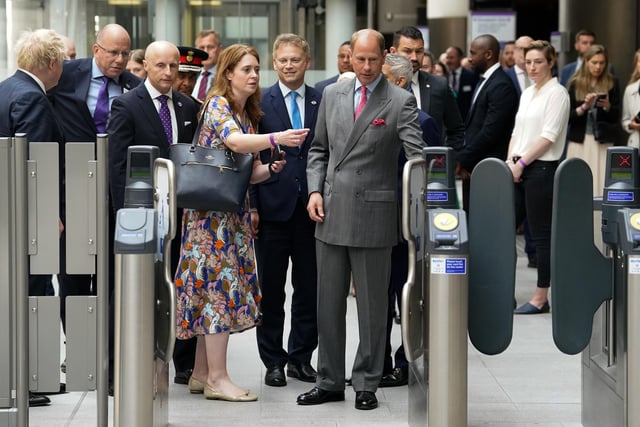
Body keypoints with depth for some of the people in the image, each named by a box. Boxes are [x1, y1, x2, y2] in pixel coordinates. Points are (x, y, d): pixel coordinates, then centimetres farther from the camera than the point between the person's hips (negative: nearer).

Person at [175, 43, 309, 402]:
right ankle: (217, 378, -11)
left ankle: (202, 373, 11)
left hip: (234, 211, 8)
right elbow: (234, 141, -30)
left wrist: (270, 169, -6)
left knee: (214, 288, 8)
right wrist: (276, 139, -44)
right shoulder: (217, 104, -9)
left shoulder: (248, 115, 16)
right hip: (211, 208, -8)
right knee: (221, 284, -11)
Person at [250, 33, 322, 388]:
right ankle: (273, 362, 13)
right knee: (271, 289, 5)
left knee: (309, 287, 7)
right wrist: (251, 206, -6)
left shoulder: (323, 102, 6)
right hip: (274, 207, -2)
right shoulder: (260, 103, 1)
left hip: (312, 208, 2)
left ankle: (301, 358, 19)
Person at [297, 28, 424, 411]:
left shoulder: (401, 101, -5)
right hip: (331, 213, 4)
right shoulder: (332, 95, 9)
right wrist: (315, 190, 2)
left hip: (373, 215, -4)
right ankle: (330, 382, 20)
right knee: (329, 303, 10)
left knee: (372, 304, 4)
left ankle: (367, 384, 14)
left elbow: (417, 155, -12)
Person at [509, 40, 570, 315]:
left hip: (542, 169, -8)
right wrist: (510, 161, 4)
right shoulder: (527, 93, 16)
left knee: (541, 233, -2)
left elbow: (548, 136, -14)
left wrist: (522, 163, -14)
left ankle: (541, 297, 4)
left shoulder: (556, 93, -7)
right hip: (518, 169, 8)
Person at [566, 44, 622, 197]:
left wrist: (607, 106, -15)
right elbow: (568, 117, 1)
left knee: (602, 184, -8)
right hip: (580, 141, 0)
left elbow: (616, 116, 4)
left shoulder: (611, 83, 5)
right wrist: (584, 106, -15)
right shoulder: (575, 84, 4)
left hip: (604, 142, 0)